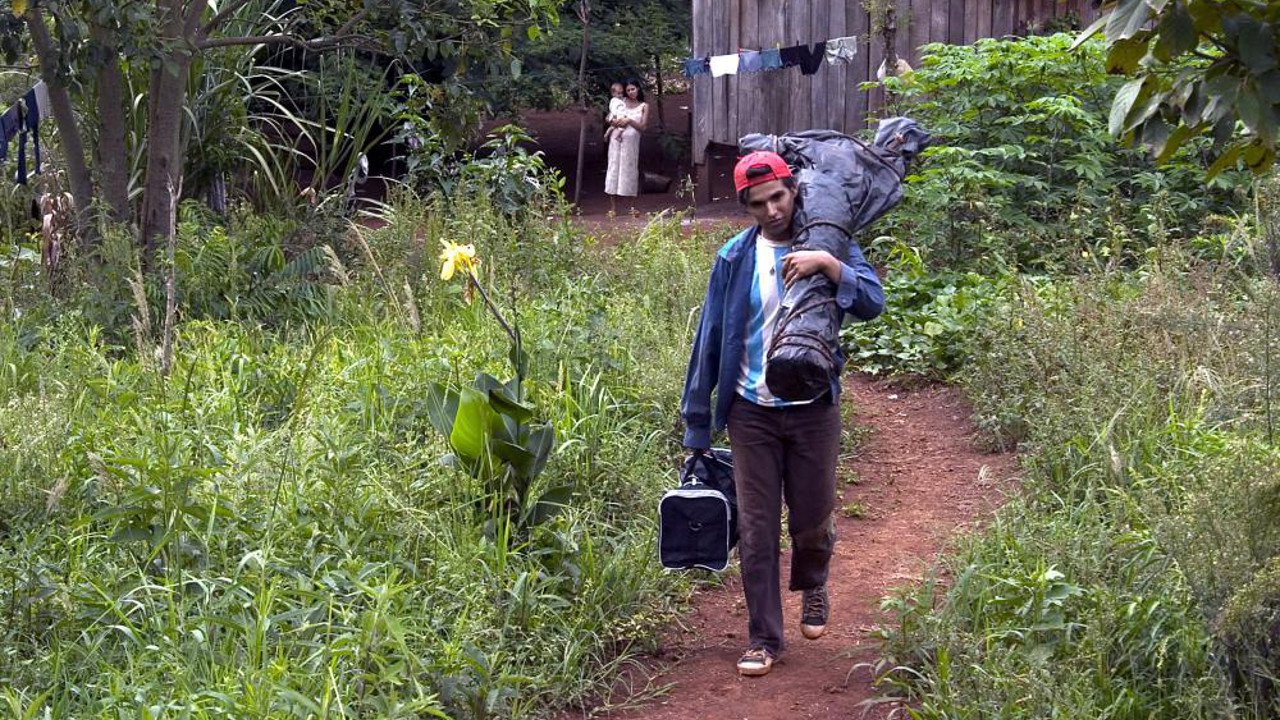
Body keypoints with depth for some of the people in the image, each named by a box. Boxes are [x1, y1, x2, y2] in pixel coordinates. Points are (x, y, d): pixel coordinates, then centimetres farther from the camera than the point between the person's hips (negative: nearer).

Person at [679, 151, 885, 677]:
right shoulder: (736, 257, -2)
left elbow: (872, 303, -16)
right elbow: (710, 338, 2)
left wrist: (828, 264, -32)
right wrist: (697, 418, 3)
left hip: (813, 409, 0)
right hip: (752, 412, 1)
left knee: (812, 519, 9)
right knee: (756, 528, 2)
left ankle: (813, 585, 43)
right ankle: (763, 638, 13)